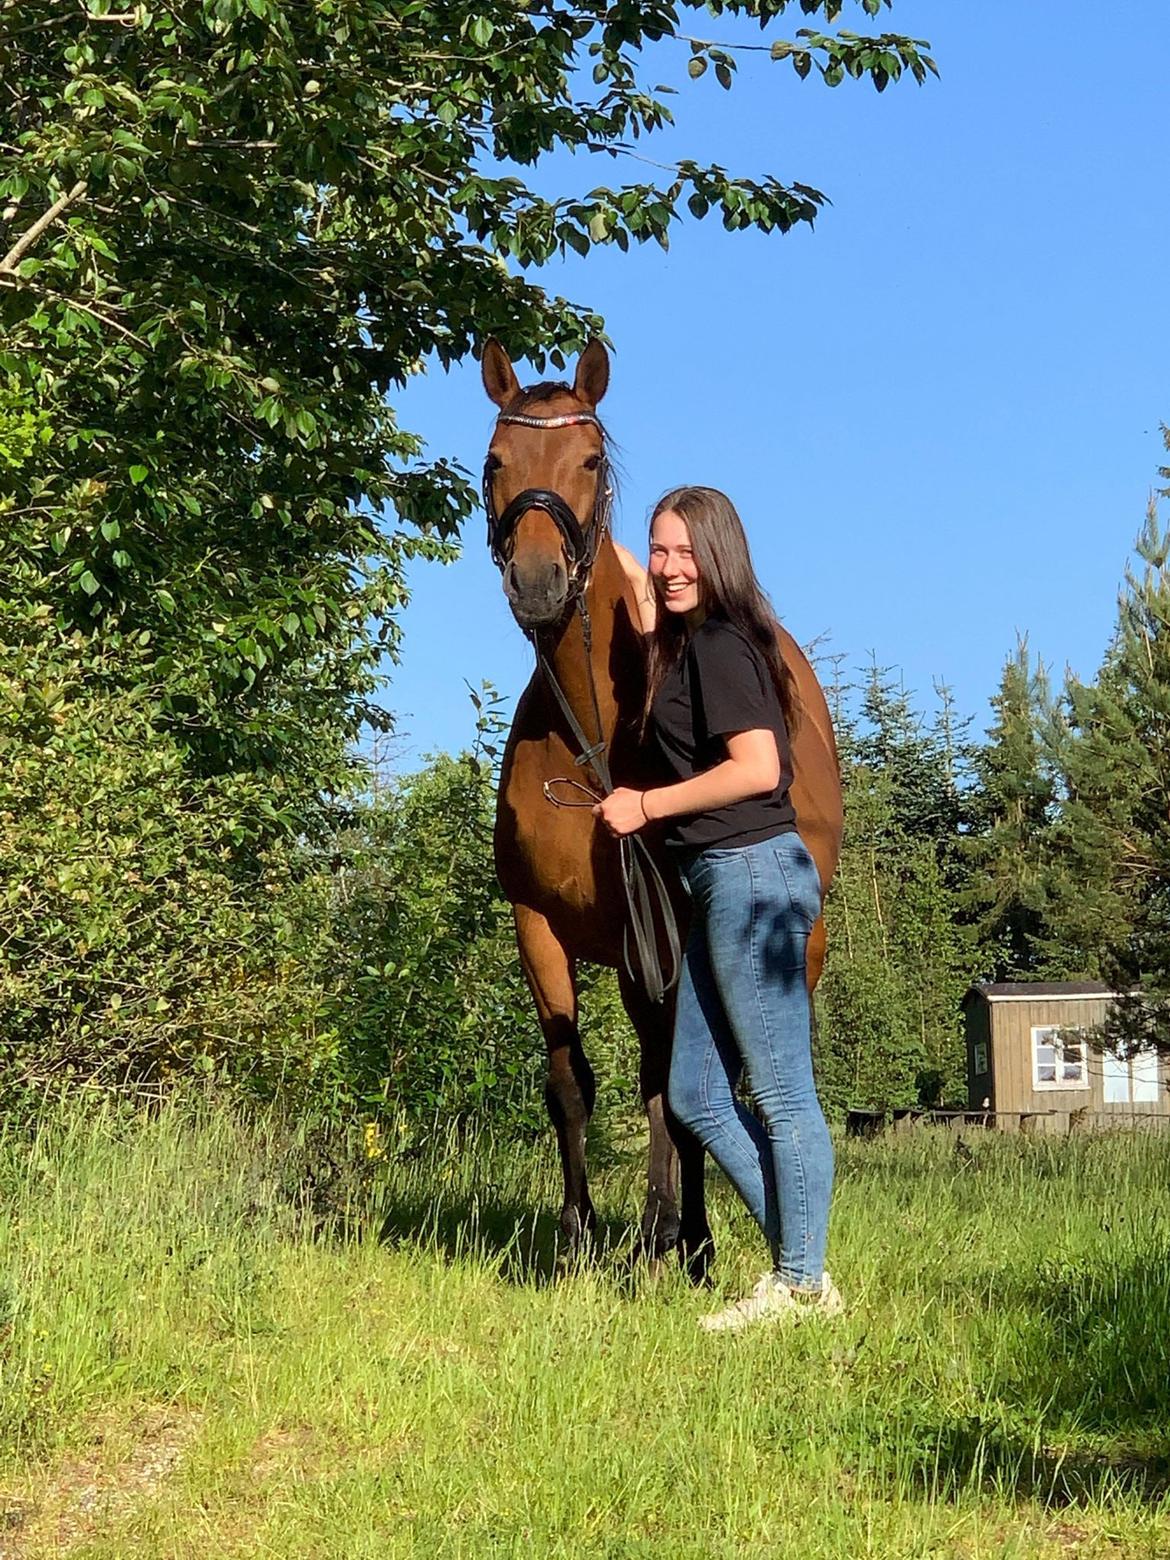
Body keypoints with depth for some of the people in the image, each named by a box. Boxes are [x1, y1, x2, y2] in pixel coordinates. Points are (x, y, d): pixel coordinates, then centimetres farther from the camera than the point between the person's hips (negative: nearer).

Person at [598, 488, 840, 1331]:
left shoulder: (719, 645, -13)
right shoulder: (689, 643, 15)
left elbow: (756, 768, -23)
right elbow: (644, 593, 39)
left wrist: (645, 805, -15)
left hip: (751, 874, -10)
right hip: (727, 882, 10)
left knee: (781, 1094, -2)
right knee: (697, 1095, 12)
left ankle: (802, 1285, 6)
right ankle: (797, 1260, 18)